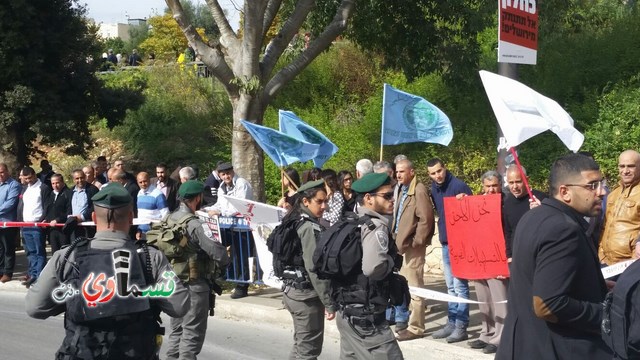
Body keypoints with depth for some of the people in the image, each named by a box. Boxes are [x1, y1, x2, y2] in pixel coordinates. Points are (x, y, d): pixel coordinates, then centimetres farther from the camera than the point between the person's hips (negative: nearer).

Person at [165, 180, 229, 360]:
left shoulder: (169, 220, 5)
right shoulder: (195, 225, -18)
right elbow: (217, 250, -23)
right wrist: (223, 262, -2)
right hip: (194, 285, -8)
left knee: (176, 330, 18)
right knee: (192, 333, -1)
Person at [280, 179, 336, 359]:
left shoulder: (292, 222, 10)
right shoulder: (311, 228, -17)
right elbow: (315, 269, -22)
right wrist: (329, 302, -18)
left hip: (292, 290, 9)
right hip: (307, 294, -9)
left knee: (301, 345, 18)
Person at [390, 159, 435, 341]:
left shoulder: (419, 191, -14)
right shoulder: (400, 190, 13)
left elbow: (426, 219, -18)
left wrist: (415, 242, -16)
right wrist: (395, 238, 12)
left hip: (412, 245, -9)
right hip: (400, 244, 9)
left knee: (414, 287, -2)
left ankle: (416, 328, 5)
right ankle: (402, 320, 27)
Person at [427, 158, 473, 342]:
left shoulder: (459, 186, -14)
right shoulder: (434, 188, 8)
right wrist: (442, 234, 10)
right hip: (445, 242, 8)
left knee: (460, 285, -5)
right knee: (451, 287, 13)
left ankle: (461, 327, 0)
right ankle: (452, 323, 20)